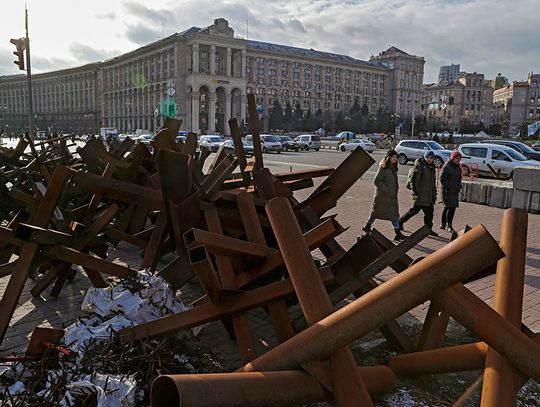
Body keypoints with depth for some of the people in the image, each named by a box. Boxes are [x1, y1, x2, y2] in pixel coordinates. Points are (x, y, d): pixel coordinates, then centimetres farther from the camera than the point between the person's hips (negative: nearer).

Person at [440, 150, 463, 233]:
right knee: (451, 207, -11)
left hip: (455, 191, 8)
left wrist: (459, 187, 15)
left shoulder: (458, 167, 15)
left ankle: (443, 224, 19)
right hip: (448, 191, -8)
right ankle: (449, 225, -4)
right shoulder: (447, 166, -11)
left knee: (447, 207, 11)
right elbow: (442, 178, -15)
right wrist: (447, 187, -17)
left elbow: (459, 178, 25)